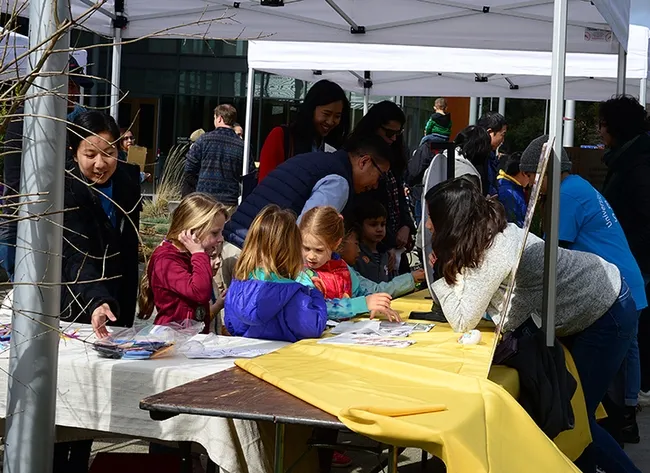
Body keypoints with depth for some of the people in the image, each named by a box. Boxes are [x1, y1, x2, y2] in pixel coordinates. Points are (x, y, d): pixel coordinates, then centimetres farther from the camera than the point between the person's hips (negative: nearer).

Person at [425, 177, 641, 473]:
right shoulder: (489, 232, -5)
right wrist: (446, 267, -11)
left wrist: (442, 274, -20)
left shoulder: (494, 253, -32)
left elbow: (463, 322, -26)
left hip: (608, 314, -9)